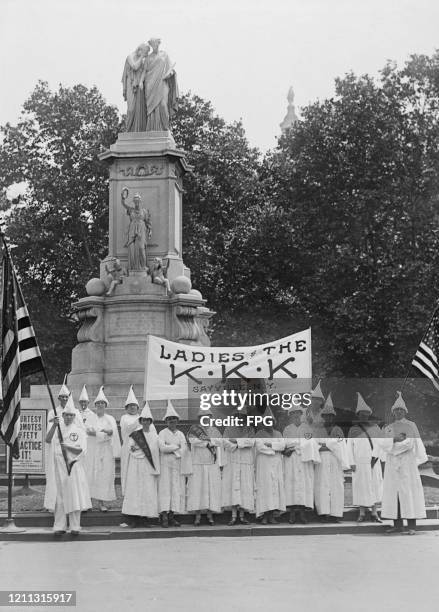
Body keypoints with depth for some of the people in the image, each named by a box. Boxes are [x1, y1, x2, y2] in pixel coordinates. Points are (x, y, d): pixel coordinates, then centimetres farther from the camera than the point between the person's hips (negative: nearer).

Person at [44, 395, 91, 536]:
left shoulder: (79, 431, 5)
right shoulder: (57, 428, 8)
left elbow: (81, 450, -5)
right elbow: (48, 440, -10)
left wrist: (67, 446, -19)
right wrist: (54, 425, -22)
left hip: (73, 467, -1)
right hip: (57, 466, 1)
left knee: (73, 496, -1)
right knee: (59, 497, 1)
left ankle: (75, 526, 6)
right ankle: (60, 526, 7)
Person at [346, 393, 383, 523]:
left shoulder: (375, 427, 6)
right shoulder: (353, 429, 3)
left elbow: (379, 444, 1)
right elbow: (349, 447, 0)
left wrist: (374, 457, -12)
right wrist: (351, 463, -9)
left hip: (373, 463, 1)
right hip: (359, 463, -1)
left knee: (376, 487, 0)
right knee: (360, 487, 0)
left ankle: (374, 514, 7)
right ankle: (362, 514, 9)